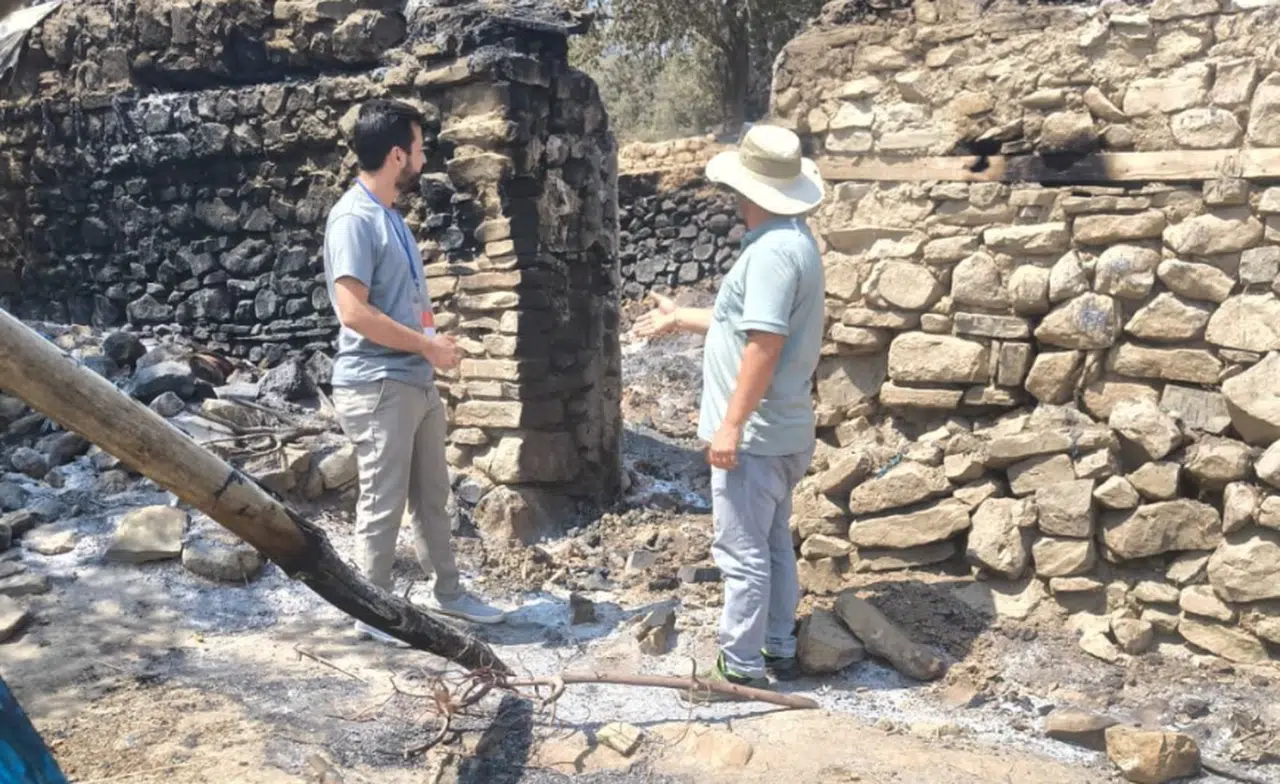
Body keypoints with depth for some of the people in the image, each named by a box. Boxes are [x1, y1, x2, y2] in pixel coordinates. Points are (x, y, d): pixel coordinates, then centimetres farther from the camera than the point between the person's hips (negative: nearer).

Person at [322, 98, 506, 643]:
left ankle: (447, 592, 31)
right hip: (377, 386, -9)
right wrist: (428, 345, -16)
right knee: (383, 504, 1)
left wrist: (432, 342, 4)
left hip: (416, 382, 9)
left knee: (432, 495, 17)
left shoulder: (389, 214, 14)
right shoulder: (354, 219, -16)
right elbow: (354, 312, -23)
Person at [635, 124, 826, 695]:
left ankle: (742, 667, 10)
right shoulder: (788, 240, 12)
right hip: (779, 431, 11)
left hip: (755, 433, -11)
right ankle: (778, 650, 31)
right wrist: (681, 319, 28)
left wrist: (731, 425, -23)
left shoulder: (773, 250, -21)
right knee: (772, 544, 19)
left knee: (742, 552, 0)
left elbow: (764, 344, -26)